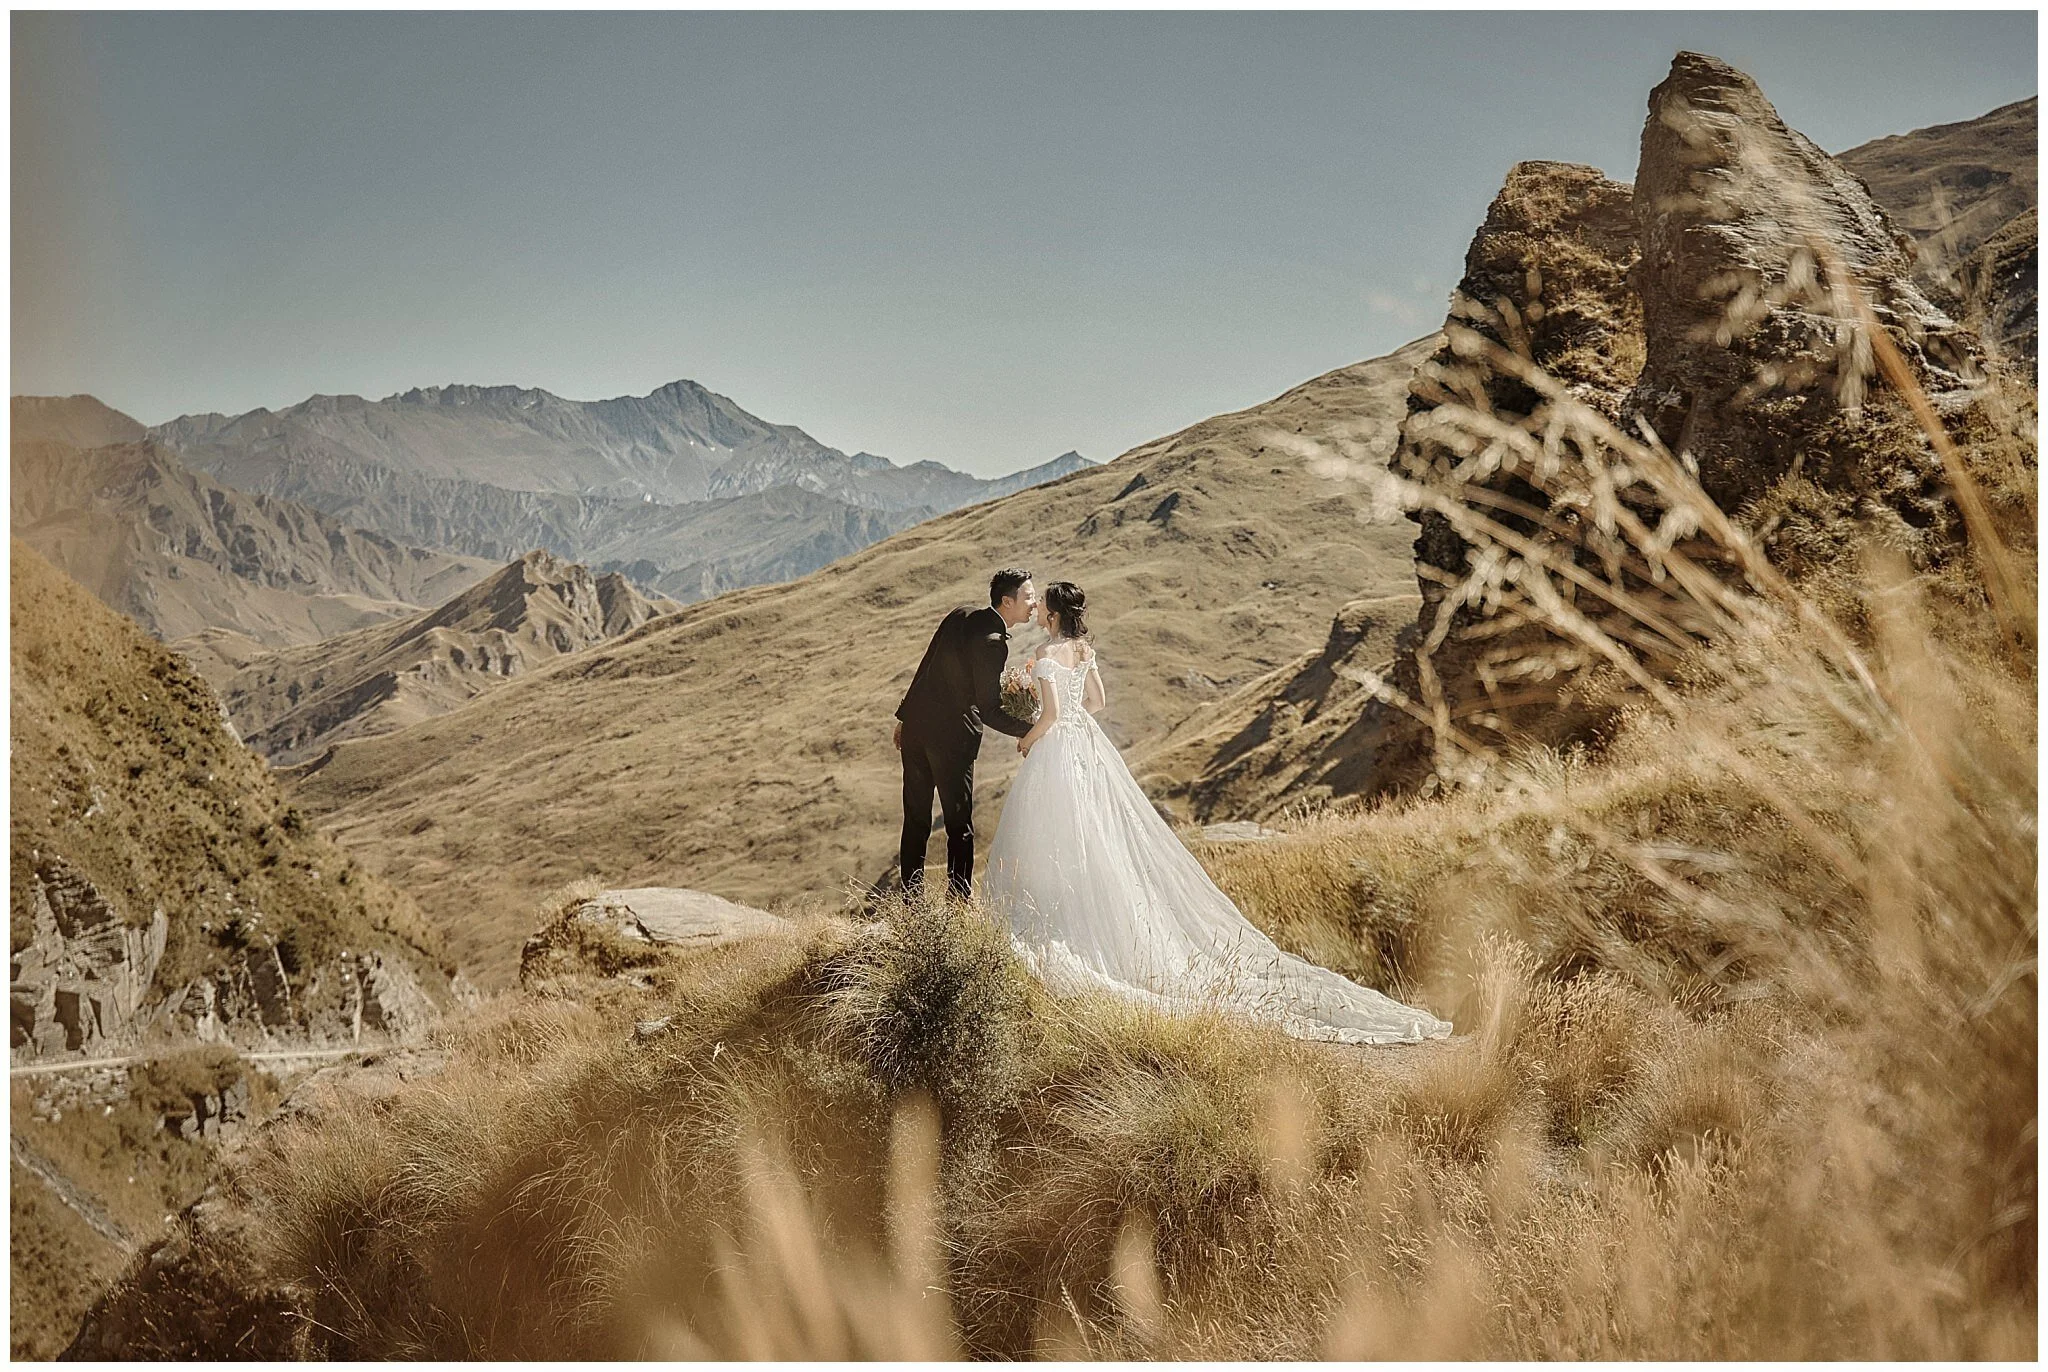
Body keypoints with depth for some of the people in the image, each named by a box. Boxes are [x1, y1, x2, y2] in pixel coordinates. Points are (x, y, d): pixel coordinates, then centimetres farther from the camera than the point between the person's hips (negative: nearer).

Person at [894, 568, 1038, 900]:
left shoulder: (961, 615, 4)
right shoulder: (993, 642, -19)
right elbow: (989, 712, -18)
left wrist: (905, 715, 19)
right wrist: (1030, 731, -7)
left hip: (916, 723, 7)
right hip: (952, 736, -7)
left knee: (915, 820, 13)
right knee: (959, 826, 5)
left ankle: (912, 901, 19)